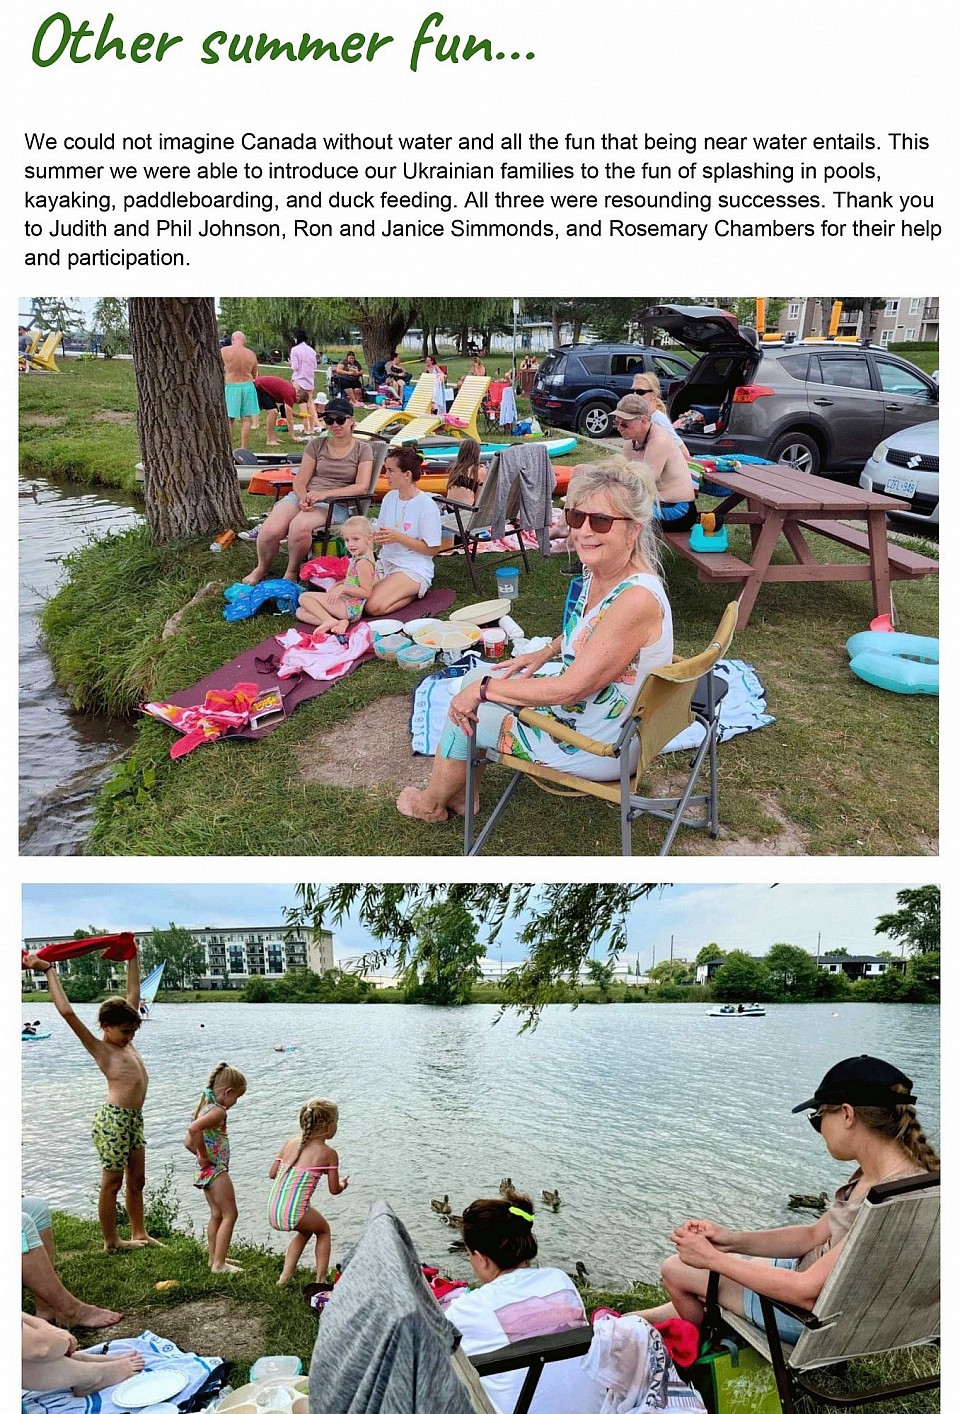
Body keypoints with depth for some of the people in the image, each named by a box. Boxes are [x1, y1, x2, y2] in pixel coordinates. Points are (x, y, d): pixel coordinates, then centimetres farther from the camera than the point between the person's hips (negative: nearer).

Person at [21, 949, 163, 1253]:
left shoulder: (126, 1041, 10)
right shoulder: (99, 1048, -7)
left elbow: (133, 992, 16)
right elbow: (67, 1012, -16)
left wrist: (133, 956, 19)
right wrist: (49, 971, -17)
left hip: (134, 1118, 8)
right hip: (113, 1119, -7)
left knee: (136, 1180, 15)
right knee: (112, 1183, 5)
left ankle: (139, 1233, 27)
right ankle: (111, 1242, 17)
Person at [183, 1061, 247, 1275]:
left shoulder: (204, 1107, 10)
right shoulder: (218, 1111, -20)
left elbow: (188, 1142, 16)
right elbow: (193, 1129, -38)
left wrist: (202, 1155, 9)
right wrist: (205, 1156, -26)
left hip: (206, 1169, 10)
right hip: (216, 1169, -10)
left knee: (217, 1214, 19)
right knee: (230, 1214, -2)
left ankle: (214, 1257, 28)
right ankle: (219, 1264, -1)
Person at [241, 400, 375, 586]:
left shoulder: (363, 449, 7)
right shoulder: (316, 445, 14)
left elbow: (362, 486, -7)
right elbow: (300, 481, 8)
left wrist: (325, 494, -19)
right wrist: (303, 499, -17)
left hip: (335, 503, -3)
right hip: (303, 497, 3)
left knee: (299, 526, -37)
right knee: (270, 530, -26)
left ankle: (291, 574, -12)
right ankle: (261, 569, 5)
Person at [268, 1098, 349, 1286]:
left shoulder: (290, 1143, 10)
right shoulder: (329, 1153, -3)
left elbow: (272, 1173, 15)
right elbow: (334, 1189, 3)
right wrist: (343, 1184, 25)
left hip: (272, 1212, 5)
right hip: (294, 1213, -5)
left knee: (306, 1230, 35)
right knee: (324, 1230, 27)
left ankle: (284, 1276, 31)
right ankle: (321, 1281, 23)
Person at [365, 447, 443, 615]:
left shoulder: (427, 505, -13)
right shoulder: (389, 498, 9)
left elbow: (432, 549, -13)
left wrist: (398, 537, -19)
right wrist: (376, 538, -9)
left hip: (414, 569, -7)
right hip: (385, 562, 7)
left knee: (374, 606, -29)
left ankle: (413, 593, -1)